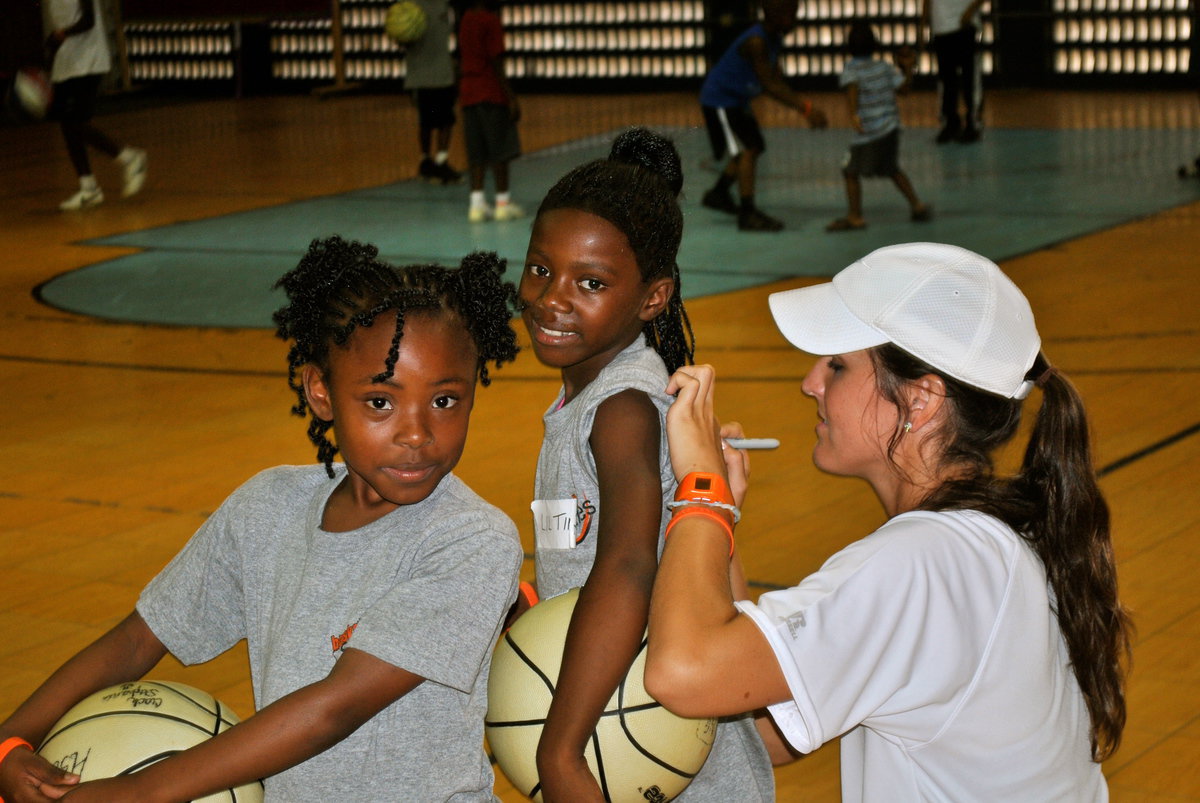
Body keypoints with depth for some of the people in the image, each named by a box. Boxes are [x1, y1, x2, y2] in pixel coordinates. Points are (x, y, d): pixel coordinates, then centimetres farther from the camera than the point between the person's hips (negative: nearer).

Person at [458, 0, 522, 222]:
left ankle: (477, 203, 1)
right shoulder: (491, 21, -12)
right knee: (500, 150, 1)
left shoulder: (466, 19, 11)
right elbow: (496, 63, -16)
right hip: (492, 94, -7)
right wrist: (511, 96, -15)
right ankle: (503, 202, 5)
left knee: (477, 153, 6)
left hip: (468, 94, 7)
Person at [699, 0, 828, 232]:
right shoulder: (756, 41, -29)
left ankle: (718, 194, 37)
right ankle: (748, 214, -14)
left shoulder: (774, 40, 2)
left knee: (750, 149, 19)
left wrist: (804, 109, -3)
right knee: (748, 150, -15)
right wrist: (806, 109, -35)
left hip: (737, 100, 10)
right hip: (719, 99, -10)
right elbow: (771, 85, -31)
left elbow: (778, 80, 7)